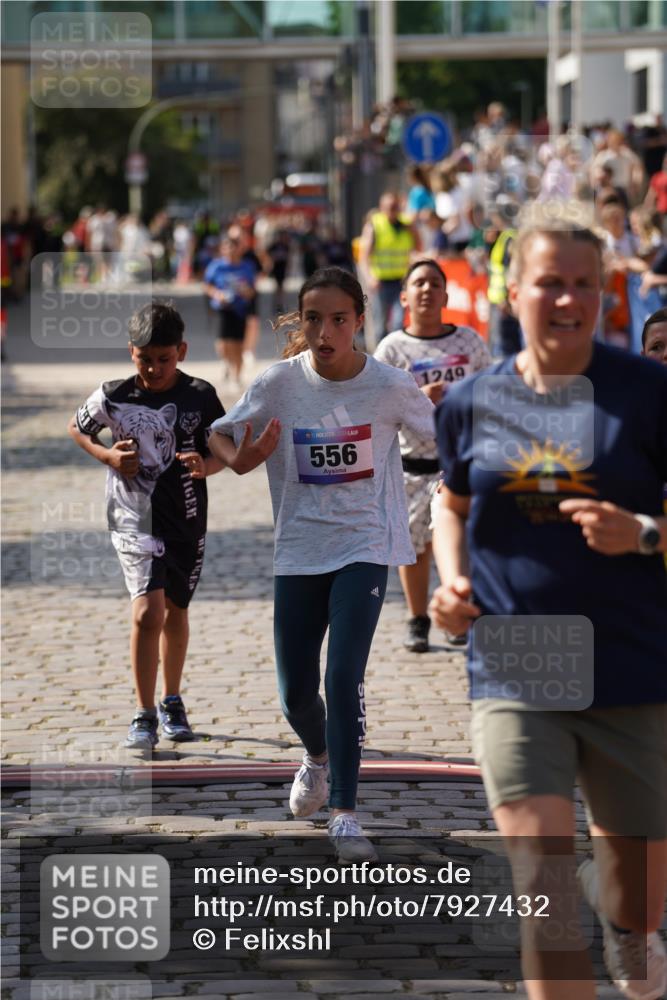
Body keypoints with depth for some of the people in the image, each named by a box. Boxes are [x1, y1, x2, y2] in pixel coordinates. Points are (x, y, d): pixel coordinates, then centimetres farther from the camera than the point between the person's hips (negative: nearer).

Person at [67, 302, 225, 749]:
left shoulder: (200, 397, -7)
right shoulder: (113, 397, -9)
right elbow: (77, 429, 9)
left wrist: (206, 466, -17)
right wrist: (108, 457, -8)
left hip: (187, 520, 3)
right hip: (136, 520, -2)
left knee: (175, 609, 19)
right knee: (148, 612, -17)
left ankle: (172, 702, 38)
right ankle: (144, 715, -6)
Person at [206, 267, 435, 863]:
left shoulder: (390, 386, -10)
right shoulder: (280, 383, -8)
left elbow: (443, 434, 6)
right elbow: (220, 434, 3)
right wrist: (239, 460, -18)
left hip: (365, 547, -2)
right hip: (299, 551, 2)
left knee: (344, 678, -17)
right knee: (296, 693, 7)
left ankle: (345, 814, -8)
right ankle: (317, 757, 42)